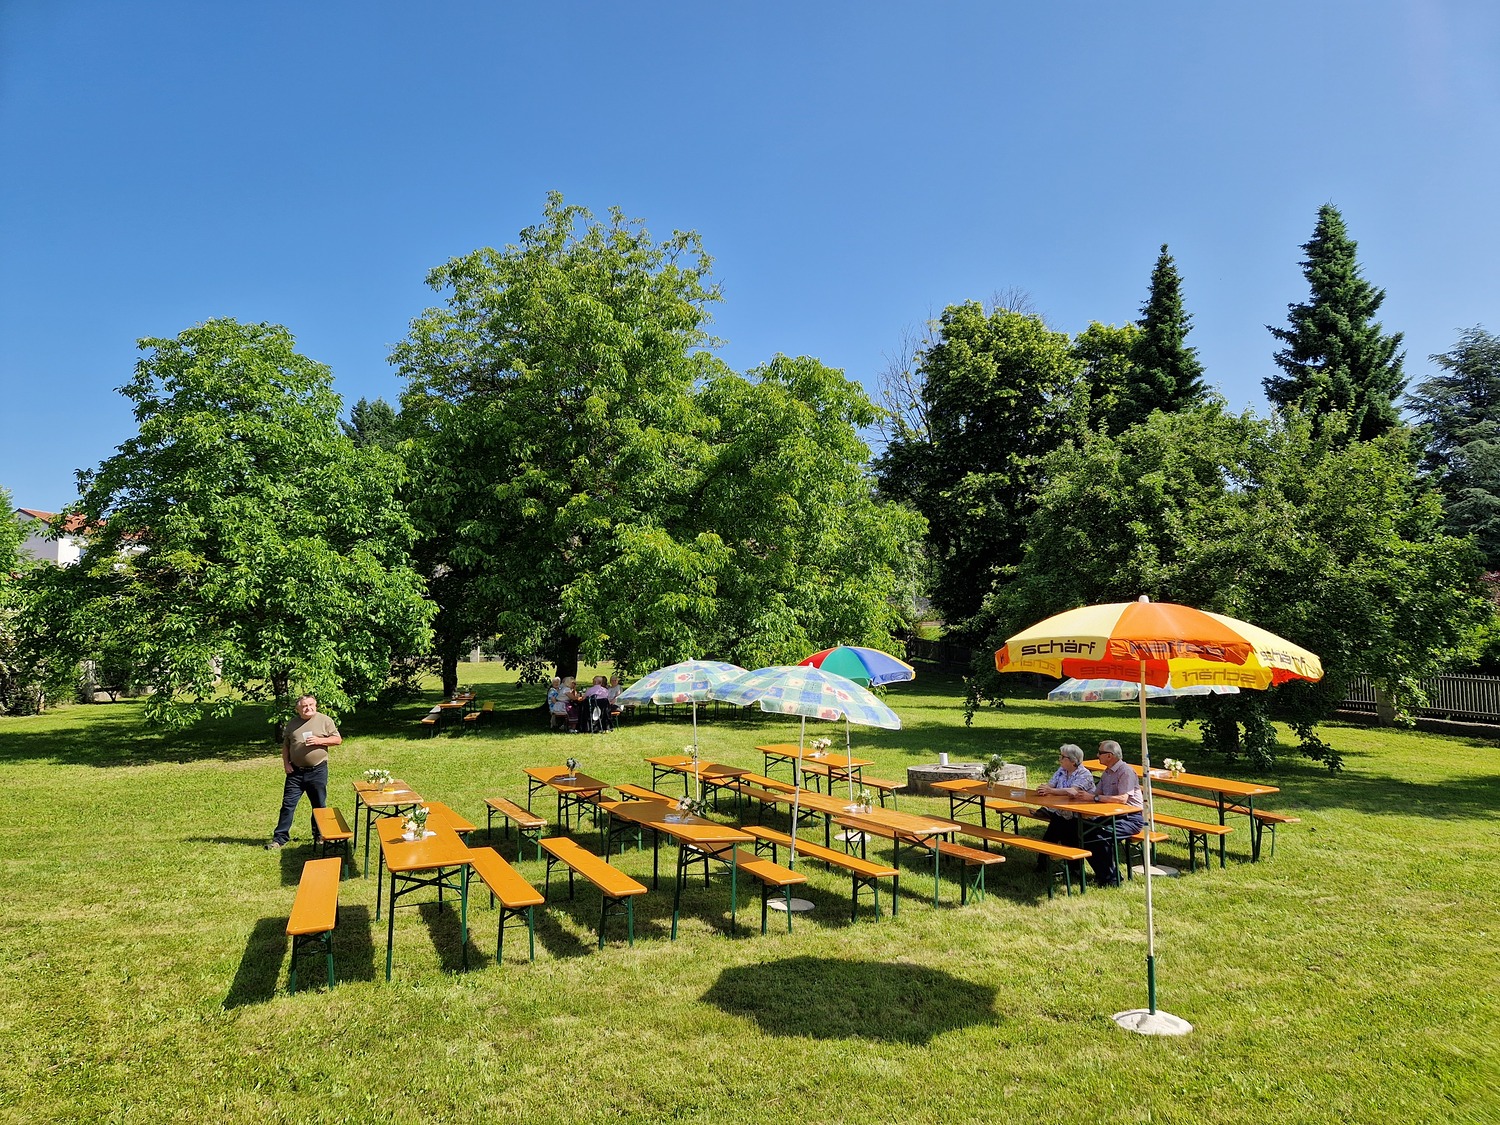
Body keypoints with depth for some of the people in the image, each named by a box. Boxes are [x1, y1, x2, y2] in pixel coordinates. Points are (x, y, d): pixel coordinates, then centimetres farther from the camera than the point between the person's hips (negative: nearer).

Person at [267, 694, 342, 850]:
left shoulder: (324, 720, -2)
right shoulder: (292, 724, 7)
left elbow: (337, 739, -3)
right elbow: (285, 745, 15)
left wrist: (319, 740, -17)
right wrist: (286, 763, 2)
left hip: (317, 771, -2)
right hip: (295, 772, 2)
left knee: (319, 806, 9)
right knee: (288, 805, 2)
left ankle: (319, 836, 24)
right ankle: (280, 839, 9)